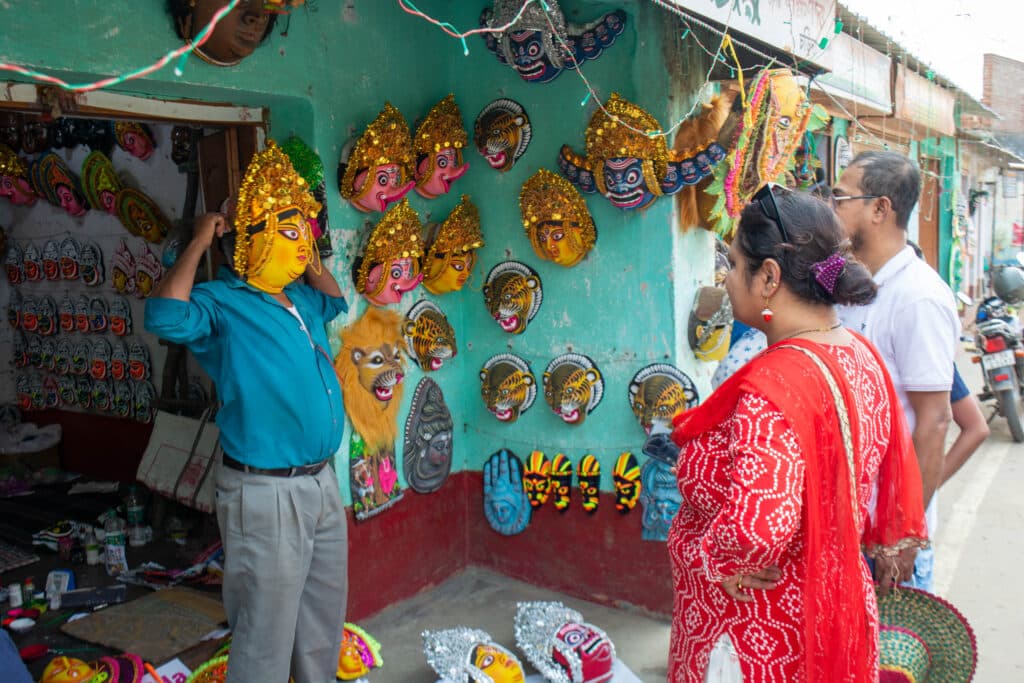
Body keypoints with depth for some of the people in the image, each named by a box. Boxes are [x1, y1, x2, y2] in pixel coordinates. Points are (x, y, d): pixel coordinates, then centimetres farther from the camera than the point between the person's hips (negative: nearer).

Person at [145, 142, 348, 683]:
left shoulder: (299, 301, 12)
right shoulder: (223, 303, -12)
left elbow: (334, 300, 34)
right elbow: (165, 317, -32)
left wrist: (309, 257, 18)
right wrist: (199, 243, -21)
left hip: (321, 481, 9)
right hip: (266, 493, -8)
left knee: (325, 620, 24)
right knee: (266, 636, 3)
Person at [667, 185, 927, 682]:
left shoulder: (771, 386, -30)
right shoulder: (862, 356, -2)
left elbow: (755, 531, -41)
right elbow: (890, 474, 10)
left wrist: (716, 562, -21)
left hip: (755, 639, -8)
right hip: (836, 608, 8)